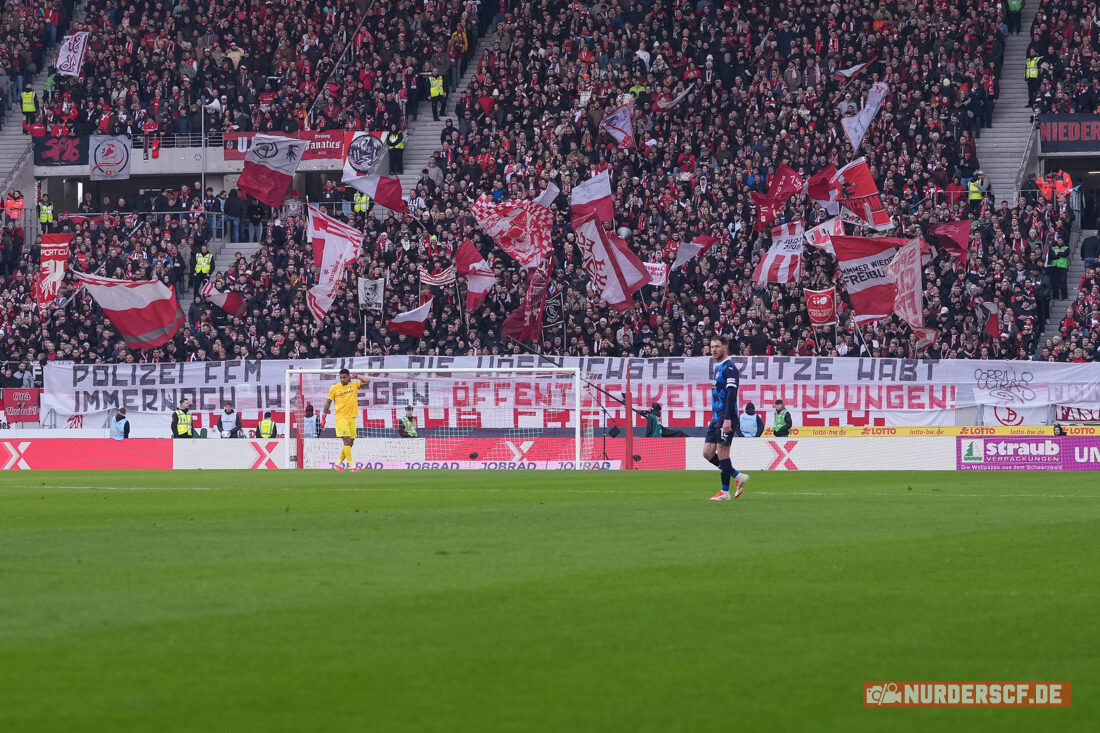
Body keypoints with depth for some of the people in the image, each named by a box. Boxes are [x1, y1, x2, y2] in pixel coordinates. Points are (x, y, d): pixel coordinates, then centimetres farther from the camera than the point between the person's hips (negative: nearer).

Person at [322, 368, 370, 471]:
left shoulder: (354, 385, 8)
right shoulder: (334, 388, 2)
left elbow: (367, 382, 2)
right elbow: (328, 402, 9)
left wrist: (356, 376, -1)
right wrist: (323, 416, 8)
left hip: (351, 418, 4)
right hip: (341, 418, -4)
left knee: (350, 443, 6)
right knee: (347, 441, -13)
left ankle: (338, 463, 20)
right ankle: (351, 465, -14)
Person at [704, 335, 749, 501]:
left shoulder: (729, 367, -12)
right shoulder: (718, 367, 18)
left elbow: (731, 394, -20)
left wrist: (727, 419, -26)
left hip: (725, 418, -10)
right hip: (716, 418, 10)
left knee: (722, 453, -6)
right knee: (708, 453, 6)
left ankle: (725, 492, 1)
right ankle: (738, 477, 16)